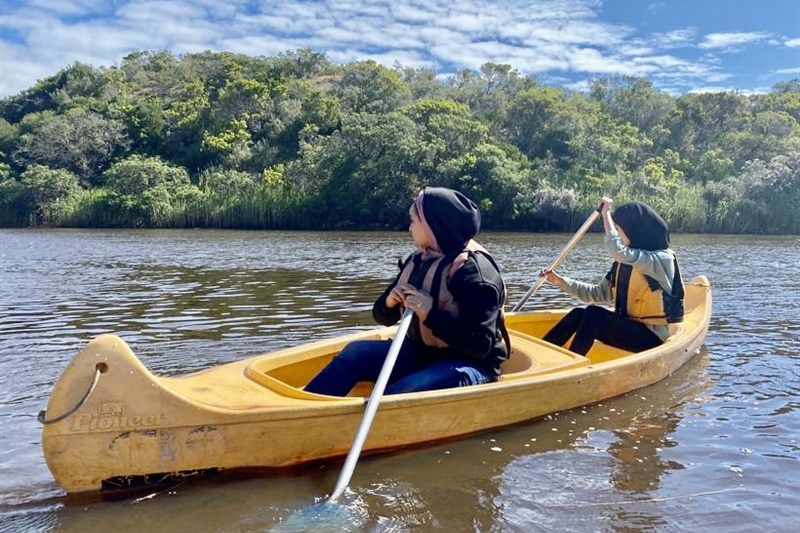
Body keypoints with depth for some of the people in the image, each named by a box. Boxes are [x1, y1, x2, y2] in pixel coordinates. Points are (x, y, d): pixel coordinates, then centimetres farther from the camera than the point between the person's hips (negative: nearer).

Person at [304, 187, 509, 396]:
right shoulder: (418, 261, 6)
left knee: (397, 395, -32)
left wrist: (431, 314, -30)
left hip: (468, 364, -7)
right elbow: (384, 317, 12)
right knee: (355, 352, -13)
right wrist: (389, 302, -12)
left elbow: (481, 346, -24)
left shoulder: (474, 268, -17)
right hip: (419, 353, 7)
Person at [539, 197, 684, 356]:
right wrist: (561, 281, 3)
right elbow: (600, 293, 11)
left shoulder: (662, 259, -13)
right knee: (579, 314, -13)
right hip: (626, 327, 7)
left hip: (650, 337, -7)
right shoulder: (625, 261, 12)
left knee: (593, 314, -26)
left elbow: (617, 250, -29)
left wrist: (606, 213, -17)